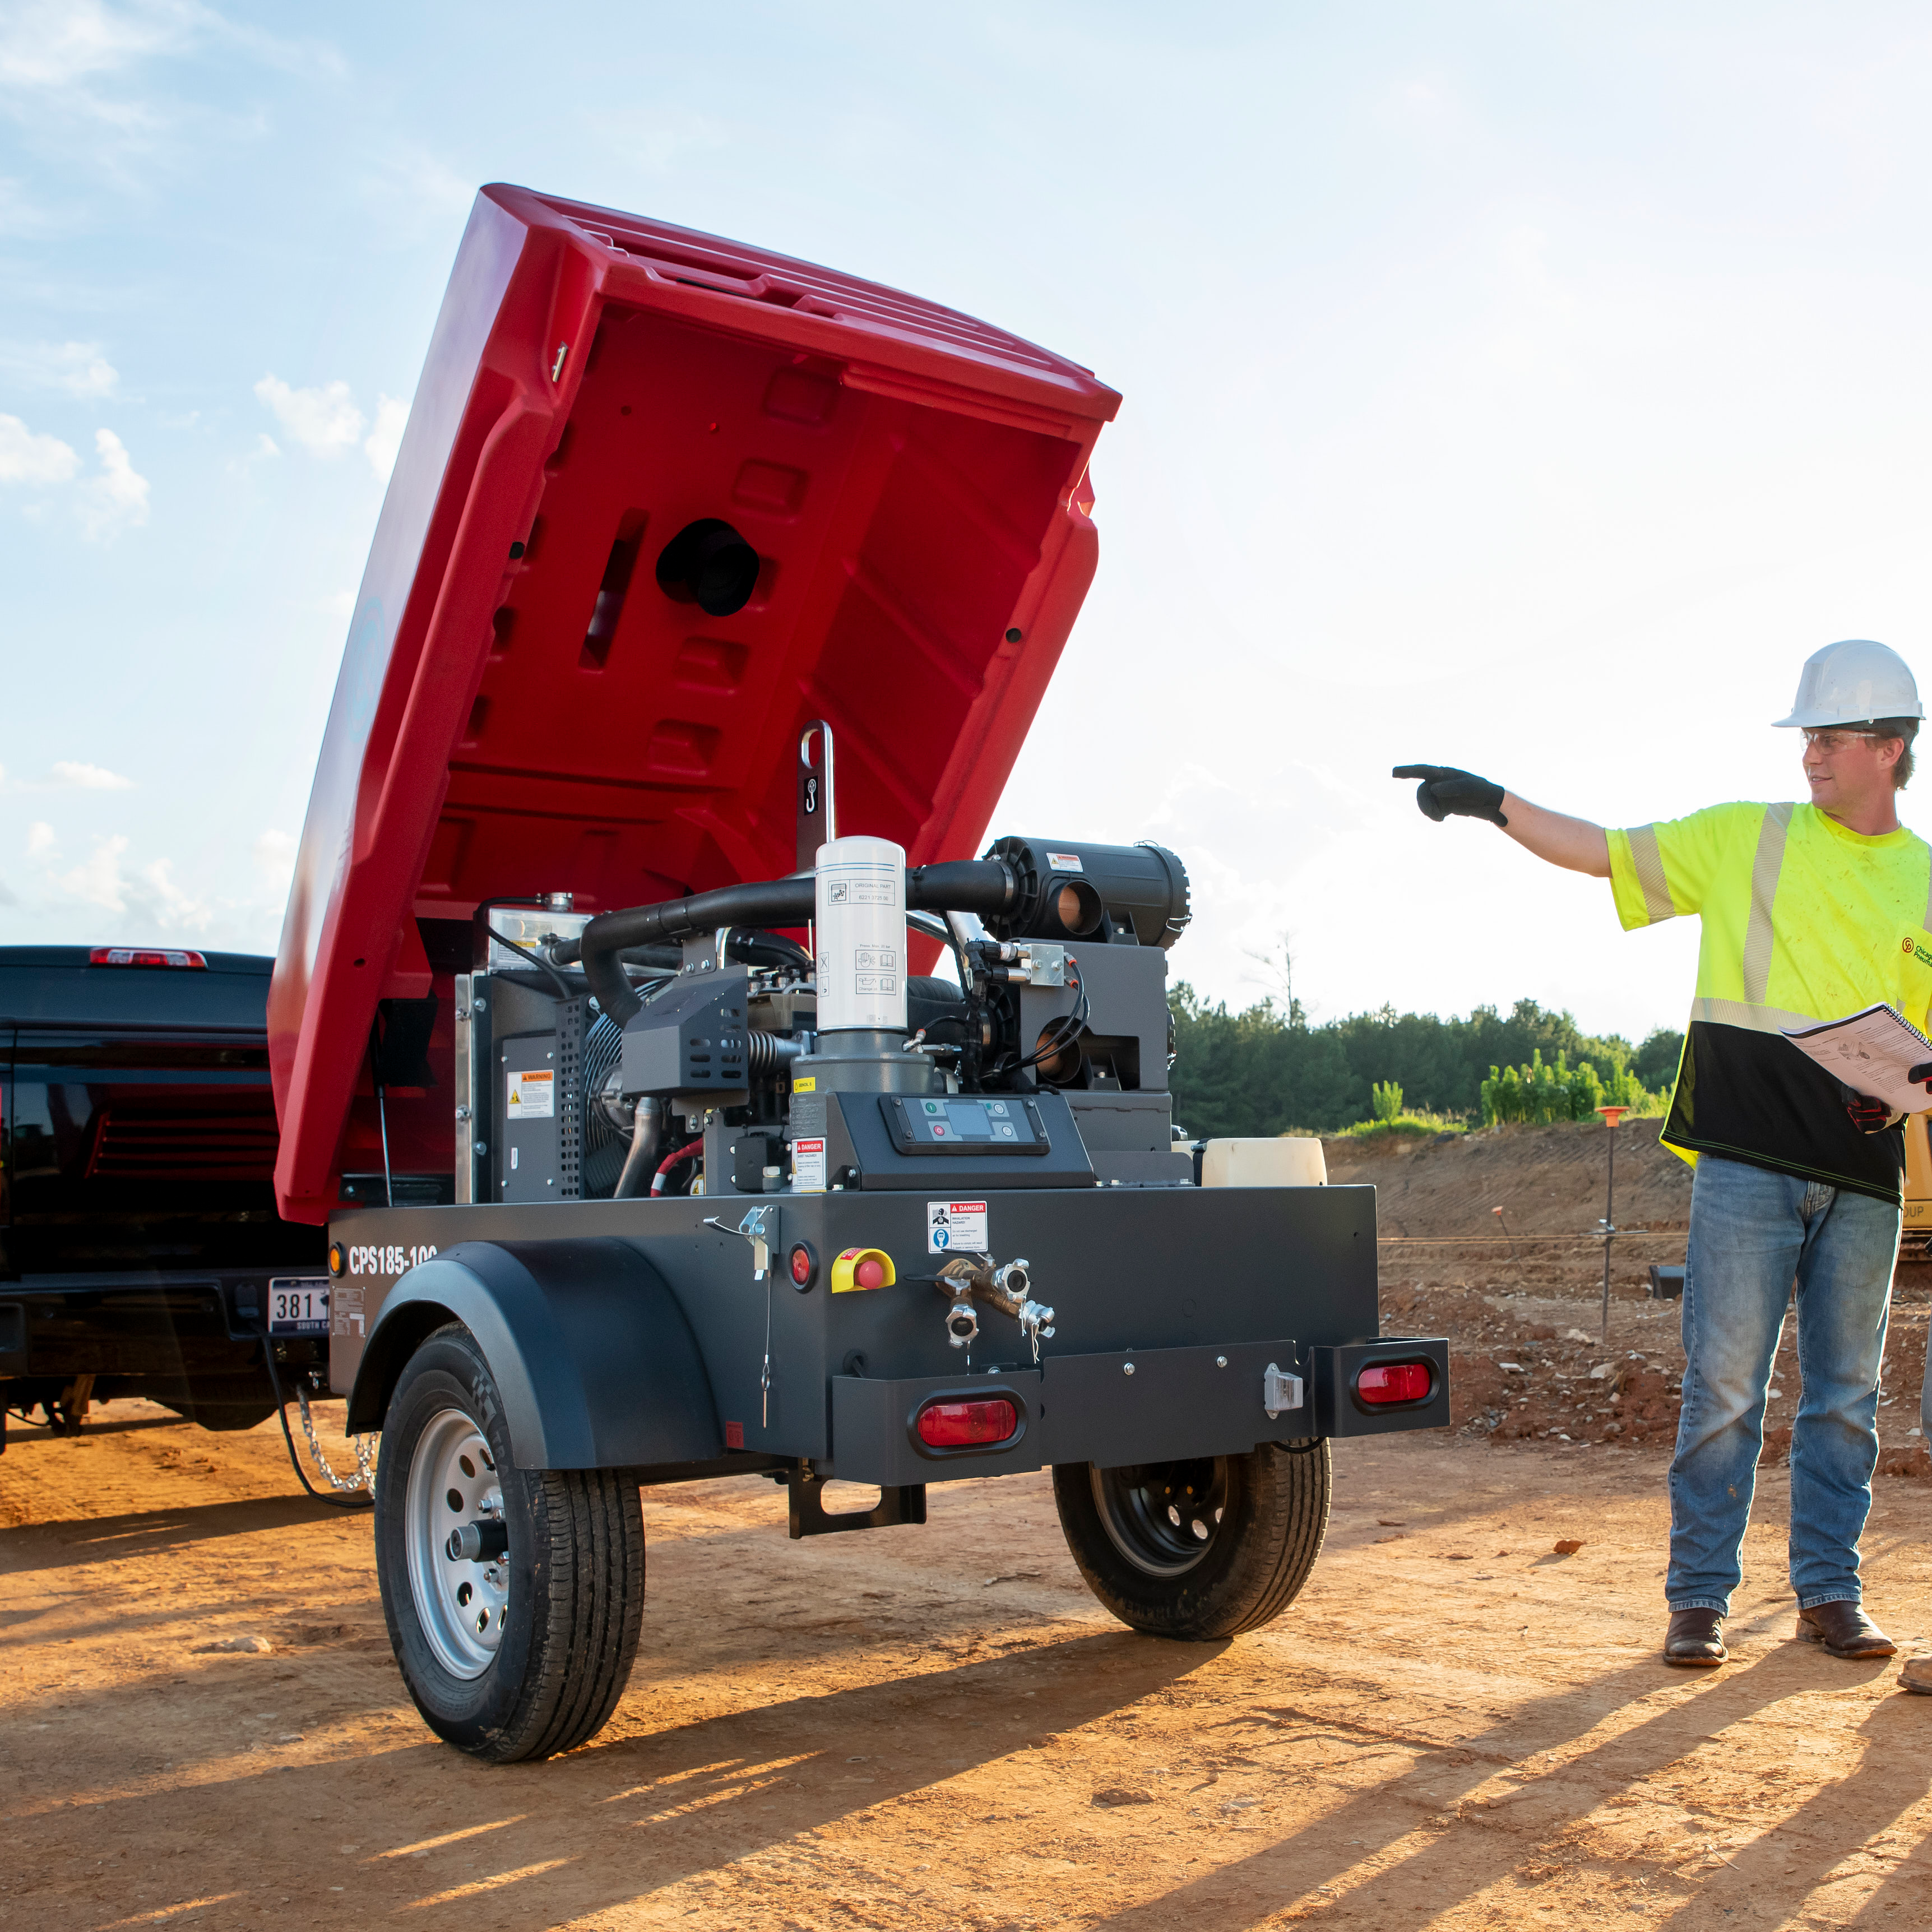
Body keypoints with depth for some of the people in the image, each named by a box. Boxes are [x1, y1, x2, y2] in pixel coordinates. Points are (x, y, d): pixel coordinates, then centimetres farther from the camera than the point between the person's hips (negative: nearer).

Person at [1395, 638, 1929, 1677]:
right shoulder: (1746, 839, 7)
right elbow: (1600, 850, 5)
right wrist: (1496, 803, -6)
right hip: (1747, 1161, -2)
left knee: (1845, 1394, 9)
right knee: (1723, 1387, -2)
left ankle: (1830, 1590, 22)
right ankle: (1698, 1594, 9)